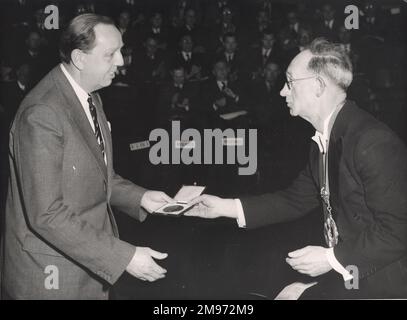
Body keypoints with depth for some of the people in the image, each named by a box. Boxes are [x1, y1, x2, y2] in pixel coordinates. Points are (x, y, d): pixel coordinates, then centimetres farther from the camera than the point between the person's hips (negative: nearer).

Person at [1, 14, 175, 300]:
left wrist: (139, 196, 0)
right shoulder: (42, 114, -25)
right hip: (52, 273, -8)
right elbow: (47, 214, -27)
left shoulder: (91, 97, 4)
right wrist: (124, 257, -26)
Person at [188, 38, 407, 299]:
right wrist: (225, 207, 4)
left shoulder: (374, 142, -24)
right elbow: (297, 199, 10)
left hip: (376, 277, -7)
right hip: (339, 265, 7)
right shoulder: (324, 139, 4)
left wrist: (333, 259, -23)